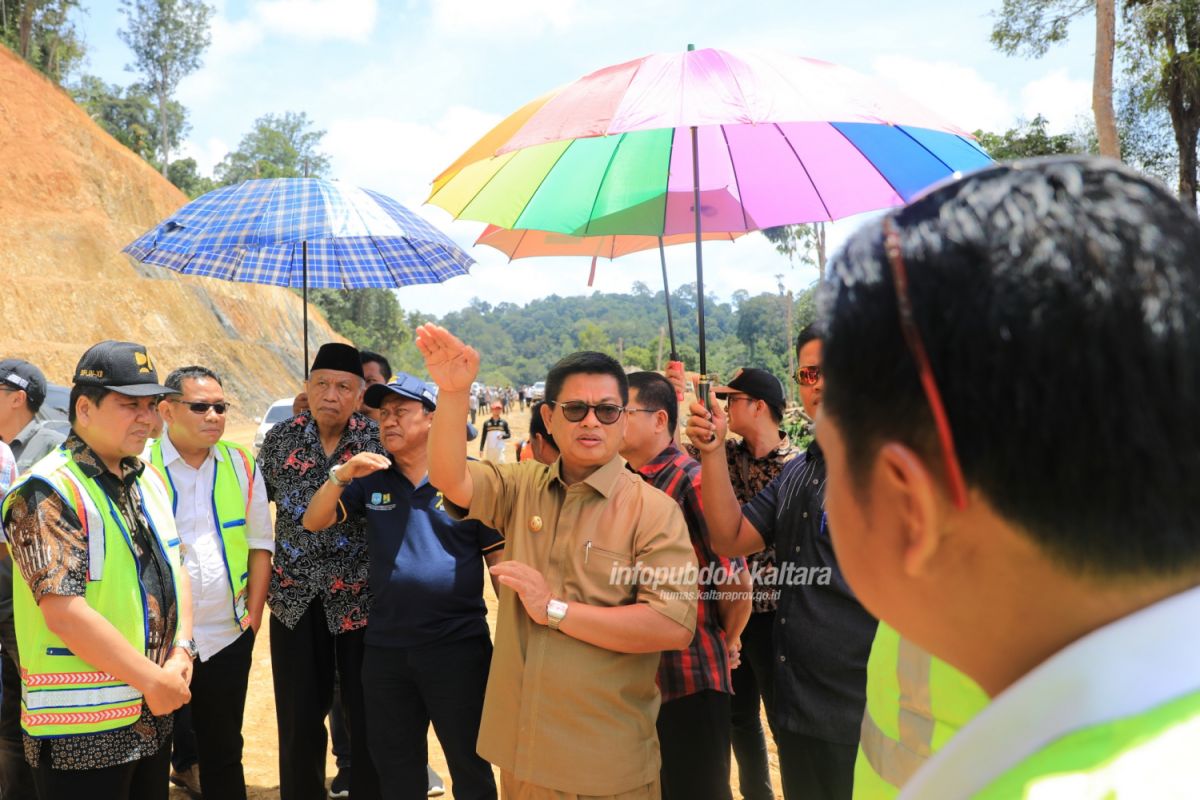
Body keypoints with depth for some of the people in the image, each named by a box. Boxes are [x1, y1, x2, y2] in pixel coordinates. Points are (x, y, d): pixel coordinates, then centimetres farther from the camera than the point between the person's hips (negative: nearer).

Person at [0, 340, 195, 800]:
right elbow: (64, 613, -22)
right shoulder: (48, 493, -15)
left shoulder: (149, 481, 10)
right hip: (82, 732, -7)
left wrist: (181, 655, -3)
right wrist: (152, 678, -17)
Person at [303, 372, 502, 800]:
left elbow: (501, 558, -5)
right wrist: (341, 475, -16)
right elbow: (314, 522, 1)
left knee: (470, 763, 10)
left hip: (459, 644, -4)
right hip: (386, 646, 4)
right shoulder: (371, 478, 5)